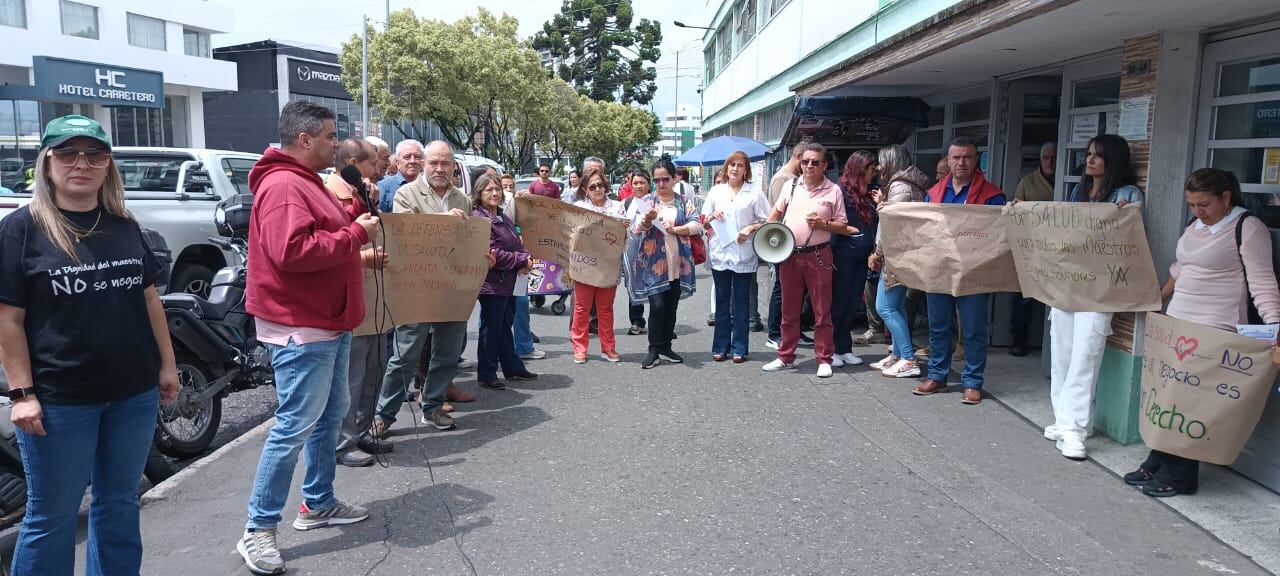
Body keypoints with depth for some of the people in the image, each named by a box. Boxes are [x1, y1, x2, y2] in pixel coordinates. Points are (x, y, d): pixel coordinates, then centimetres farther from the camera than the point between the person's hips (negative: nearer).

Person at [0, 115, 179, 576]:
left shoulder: (125, 227, 8)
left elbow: (149, 298, 12)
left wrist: (166, 363, 9)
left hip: (134, 394, 4)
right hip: (59, 399, -4)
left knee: (120, 504, 16)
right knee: (52, 516, 8)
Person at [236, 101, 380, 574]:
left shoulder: (305, 182, 17)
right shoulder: (283, 186, -18)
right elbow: (292, 252, -30)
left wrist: (357, 242, 8)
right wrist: (356, 234, -21)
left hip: (328, 322, 11)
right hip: (302, 328, -11)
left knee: (331, 415, 18)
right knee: (295, 427, -6)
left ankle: (318, 504, 31)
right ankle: (257, 531, 4)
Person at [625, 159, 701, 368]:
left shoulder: (684, 202, 9)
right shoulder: (646, 201, 4)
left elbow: (697, 225, -2)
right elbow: (637, 228, -8)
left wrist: (674, 229, -14)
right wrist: (646, 221, -30)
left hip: (677, 263, 3)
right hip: (654, 262, -3)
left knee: (671, 306, 8)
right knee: (657, 305, -10)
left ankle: (666, 348, 19)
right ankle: (654, 351, -3)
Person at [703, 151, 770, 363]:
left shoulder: (755, 193, 2)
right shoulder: (716, 191, 11)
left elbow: (766, 221, 1)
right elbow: (703, 220, 15)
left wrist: (751, 229, -15)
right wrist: (712, 217, -6)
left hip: (744, 253, -2)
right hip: (720, 251, 2)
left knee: (741, 300, 3)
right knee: (722, 299, 7)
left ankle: (739, 348, 9)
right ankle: (720, 347, 13)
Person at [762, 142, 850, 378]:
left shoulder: (833, 190, -1)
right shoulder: (791, 185, 7)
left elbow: (842, 226, 1)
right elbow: (776, 211, 20)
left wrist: (823, 224, -17)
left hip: (818, 256, -3)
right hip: (789, 255, 3)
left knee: (822, 310, 1)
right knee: (789, 309, 11)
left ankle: (824, 360, 10)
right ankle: (786, 357, 21)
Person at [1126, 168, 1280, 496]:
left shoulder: (1248, 228, -9)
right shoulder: (1195, 226, 14)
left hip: (1214, 333, -7)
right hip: (1177, 324, 8)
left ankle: (1180, 477, 4)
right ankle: (1157, 464, 17)